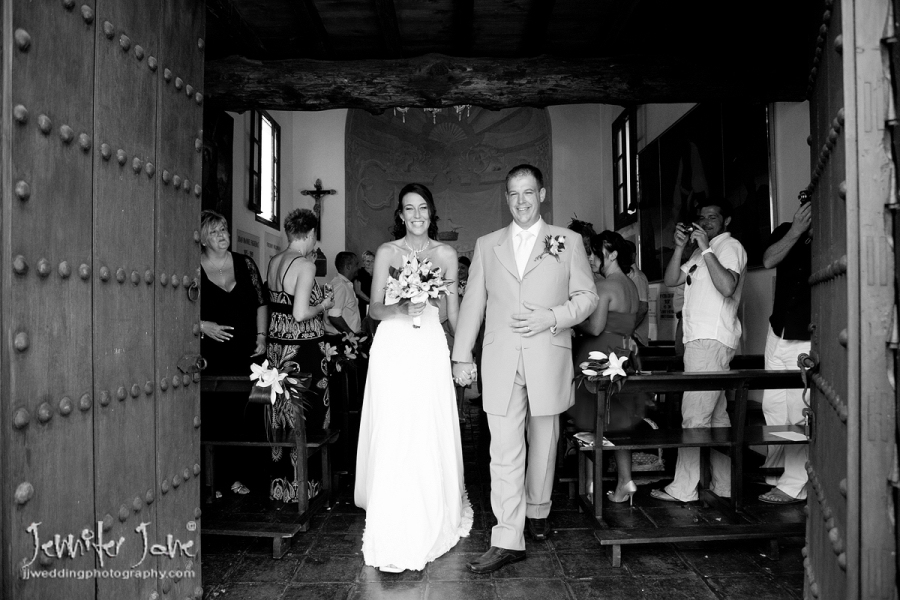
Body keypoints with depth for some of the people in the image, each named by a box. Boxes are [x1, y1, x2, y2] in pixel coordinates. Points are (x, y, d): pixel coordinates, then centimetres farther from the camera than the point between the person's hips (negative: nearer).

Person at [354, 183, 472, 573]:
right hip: (393, 349, -1)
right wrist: (403, 308, -17)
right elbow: (375, 308, 4)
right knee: (392, 436, -5)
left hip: (430, 350, 1)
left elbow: (453, 310, 11)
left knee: (430, 436, 0)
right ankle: (393, 537, 5)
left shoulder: (446, 254, 9)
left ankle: (430, 522, 21)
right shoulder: (386, 252, 6)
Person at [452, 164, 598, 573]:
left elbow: (587, 296, 5)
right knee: (504, 451, -4)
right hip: (500, 362, 0)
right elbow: (473, 302, 10)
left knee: (543, 443, 12)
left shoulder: (568, 242, 7)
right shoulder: (486, 245, 11)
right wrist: (462, 356, 8)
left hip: (548, 360, 0)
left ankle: (537, 511, 34)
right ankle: (508, 540, -1)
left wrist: (552, 317, -12)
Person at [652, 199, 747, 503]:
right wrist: (680, 247, 1)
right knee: (715, 414, 10)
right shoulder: (704, 250, 24)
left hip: (711, 341, -10)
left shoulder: (730, 246, -4)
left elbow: (727, 287, -22)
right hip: (702, 341, 10)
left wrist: (706, 250, -18)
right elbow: (671, 280, 15)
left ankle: (683, 489, -7)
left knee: (694, 416, -10)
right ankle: (723, 485, 16)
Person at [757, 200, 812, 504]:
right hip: (778, 334, 5)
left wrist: (814, 236, -21)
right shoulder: (786, 232, 4)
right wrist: (796, 231, -19)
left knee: (800, 412, -6)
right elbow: (769, 261, -12)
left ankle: (793, 485, 2)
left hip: (808, 341, -5)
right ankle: (774, 469, 28)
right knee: (772, 405, 12)